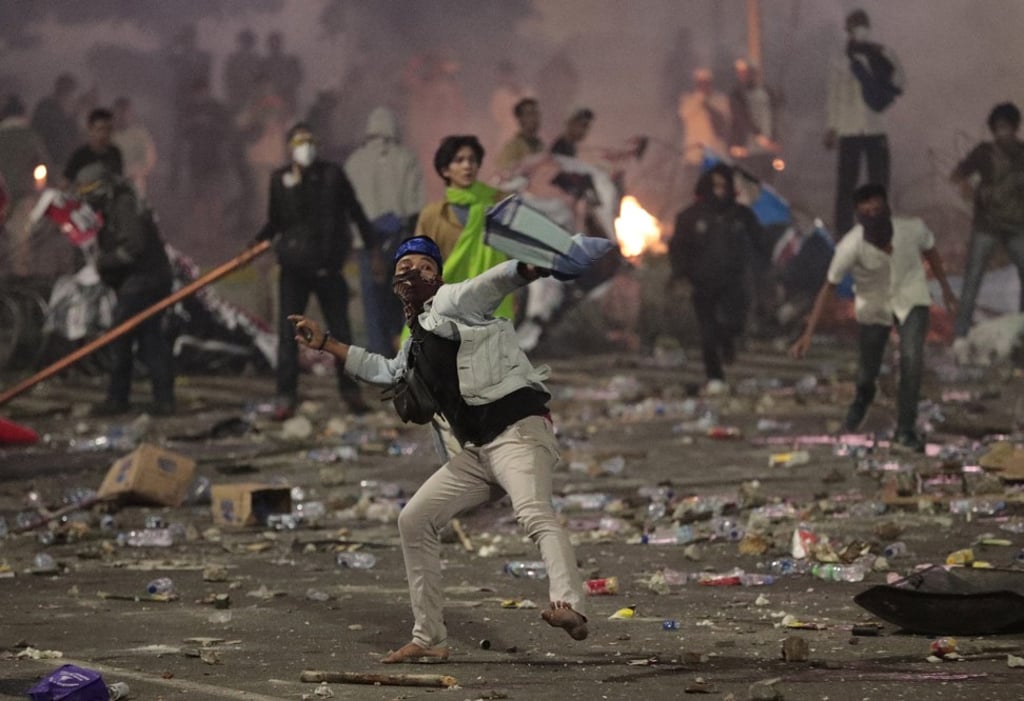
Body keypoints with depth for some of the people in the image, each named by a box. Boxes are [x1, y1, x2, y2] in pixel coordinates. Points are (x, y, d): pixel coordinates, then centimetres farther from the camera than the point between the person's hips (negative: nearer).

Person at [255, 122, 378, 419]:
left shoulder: (332, 175, 0)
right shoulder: (280, 179, 2)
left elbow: (355, 213, 5)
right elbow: (275, 221, 10)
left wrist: (373, 248, 5)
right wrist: (257, 243, -7)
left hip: (327, 267, 0)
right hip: (293, 268, 0)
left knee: (340, 330, 7)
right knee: (287, 333, -2)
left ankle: (351, 391, 18)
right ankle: (286, 397, 1)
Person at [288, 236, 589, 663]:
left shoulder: (453, 301, 2)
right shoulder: (416, 345, 25)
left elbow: (496, 282, -17)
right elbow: (383, 371, 45)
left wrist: (528, 269, -38)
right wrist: (324, 343, 46)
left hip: (518, 427, -9)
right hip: (478, 450, 9)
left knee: (533, 511, -33)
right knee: (415, 521, 11)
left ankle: (570, 605, -56)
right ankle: (429, 640, 16)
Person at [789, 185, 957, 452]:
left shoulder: (913, 229, -28)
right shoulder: (850, 246, -33)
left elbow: (930, 250, -4)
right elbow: (829, 286, -21)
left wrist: (945, 286, 10)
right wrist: (808, 334, -23)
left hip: (911, 297, 0)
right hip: (874, 303, 0)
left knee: (912, 358, -20)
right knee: (867, 369, 11)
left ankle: (906, 429, -5)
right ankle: (863, 398, 50)